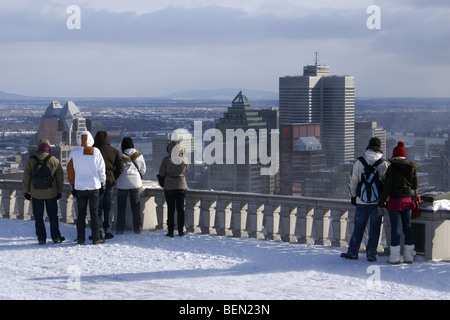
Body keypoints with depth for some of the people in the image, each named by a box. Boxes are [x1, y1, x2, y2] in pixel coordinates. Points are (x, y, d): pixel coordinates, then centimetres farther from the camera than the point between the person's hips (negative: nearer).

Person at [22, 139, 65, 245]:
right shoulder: (55, 161, -3)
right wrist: (59, 192, 13)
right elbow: (60, 178, 3)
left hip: (36, 194, -1)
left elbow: (26, 178, -1)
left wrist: (26, 192, 8)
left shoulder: (31, 161, -5)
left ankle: (41, 239, 8)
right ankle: (56, 237, 14)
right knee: (53, 216, 12)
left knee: (38, 217, 7)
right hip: (51, 194, 1)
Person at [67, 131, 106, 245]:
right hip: (94, 186, -1)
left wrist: (73, 186, 12)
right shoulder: (96, 152, -5)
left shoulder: (74, 152, -2)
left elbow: (70, 170, 3)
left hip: (79, 187, 1)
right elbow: (101, 169, 0)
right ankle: (96, 238, 4)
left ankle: (80, 238, 7)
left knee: (81, 213, 8)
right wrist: (102, 184, 10)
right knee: (94, 213, 4)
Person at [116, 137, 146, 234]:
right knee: (136, 206, 10)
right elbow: (143, 169, 5)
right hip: (136, 183, 2)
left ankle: (120, 229, 6)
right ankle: (138, 228, 9)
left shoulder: (121, 157, -11)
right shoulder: (139, 155, -1)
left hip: (122, 183, -2)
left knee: (121, 206, 6)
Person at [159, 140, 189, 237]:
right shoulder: (185, 160, -7)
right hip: (182, 187, 2)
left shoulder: (166, 160, -13)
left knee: (170, 209, 5)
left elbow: (161, 173, -5)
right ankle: (181, 231, 12)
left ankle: (170, 231, 5)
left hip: (169, 187, -2)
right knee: (180, 208, 10)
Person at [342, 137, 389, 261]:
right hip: (377, 201, -1)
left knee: (358, 227, 11)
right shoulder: (383, 164, -6)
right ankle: (371, 254, 6)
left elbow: (353, 180, 2)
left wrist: (353, 196, 13)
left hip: (362, 200, 1)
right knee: (374, 228, 5)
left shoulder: (359, 162, -2)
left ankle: (352, 252, 15)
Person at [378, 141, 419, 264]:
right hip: (407, 200, 5)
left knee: (395, 228, -1)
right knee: (407, 227, 12)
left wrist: (382, 201, -4)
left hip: (395, 200, -5)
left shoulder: (392, 168, -10)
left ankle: (395, 256, 0)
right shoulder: (412, 168, 5)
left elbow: (387, 187, -11)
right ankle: (409, 255, 16)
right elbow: (415, 186, 12)